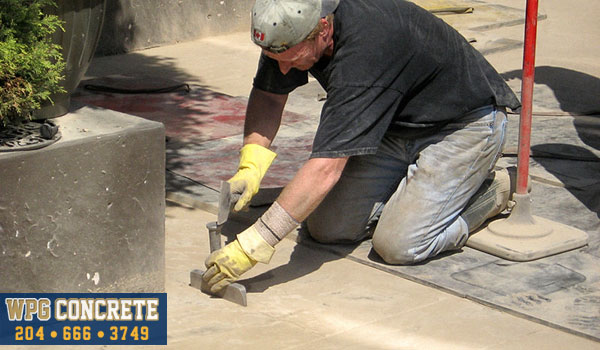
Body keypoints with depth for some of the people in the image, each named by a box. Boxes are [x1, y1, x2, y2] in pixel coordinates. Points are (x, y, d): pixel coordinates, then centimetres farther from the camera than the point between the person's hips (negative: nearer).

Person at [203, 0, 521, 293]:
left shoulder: (363, 52, -38)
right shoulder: (289, 30, -16)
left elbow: (326, 169, -42)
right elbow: (268, 95, 1)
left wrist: (253, 245, -43)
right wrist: (250, 168, -18)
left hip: (467, 125, -8)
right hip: (398, 124, 8)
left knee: (397, 244, -20)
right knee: (327, 227, -4)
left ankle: (492, 189, 4)